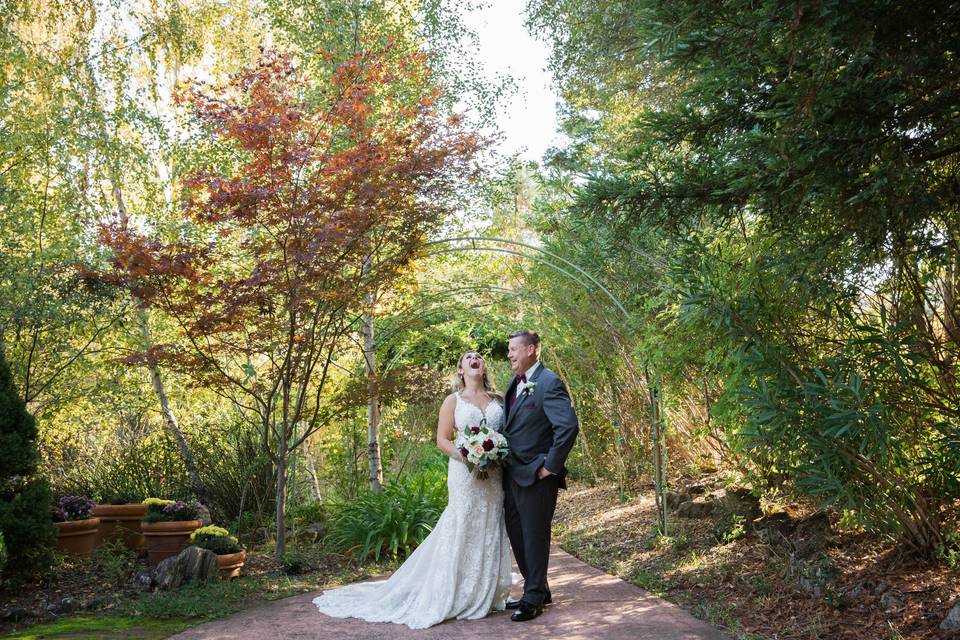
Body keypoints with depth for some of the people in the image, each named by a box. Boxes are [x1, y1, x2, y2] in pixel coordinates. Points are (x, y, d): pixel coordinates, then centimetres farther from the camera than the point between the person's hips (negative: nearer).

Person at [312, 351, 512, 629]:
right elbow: (442, 440, -2)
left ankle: (487, 594, 19)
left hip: (494, 475, 3)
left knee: (490, 532, 7)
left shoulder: (497, 399, 11)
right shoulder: (453, 400, 3)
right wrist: (468, 457, -18)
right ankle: (457, 596, 7)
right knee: (462, 531, -2)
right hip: (464, 473, -3)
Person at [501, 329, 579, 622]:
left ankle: (534, 598, 16)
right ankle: (538, 590, 31)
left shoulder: (549, 382, -15)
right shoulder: (515, 384, 12)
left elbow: (568, 426, -25)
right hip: (512, 475, 9)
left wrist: (551, 466, -20)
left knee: (535, 537, 3)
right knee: (516, 535, 16)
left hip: (536, 476, -9)